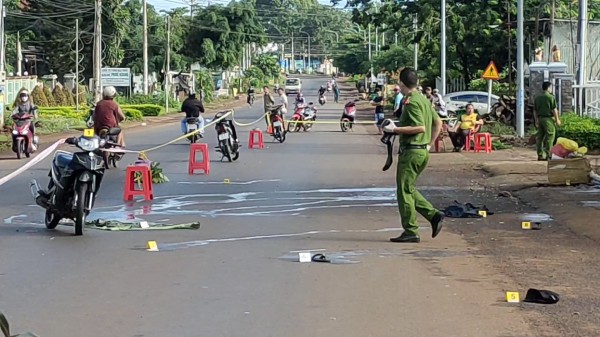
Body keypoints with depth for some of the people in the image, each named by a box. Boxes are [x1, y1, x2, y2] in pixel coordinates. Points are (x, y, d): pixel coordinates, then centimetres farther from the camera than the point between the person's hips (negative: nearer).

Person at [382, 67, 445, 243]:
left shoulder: (411, 102, -15)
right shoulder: (423, 99, 14)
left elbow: (421, 127, -23)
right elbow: (438, 123, 20)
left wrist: (395, 129, -19)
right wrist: (430, 144, 20)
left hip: (411, 151, -9)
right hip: (423, 151, 9)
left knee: (404, 191, -2)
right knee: (409, 189, 18)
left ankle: (411, 232, 0)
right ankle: (433, 215, 8)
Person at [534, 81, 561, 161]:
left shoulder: (537, 98, 10)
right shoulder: (551, 97, -9)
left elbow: (535, 111, 12)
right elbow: (554, 110, -12)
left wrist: (536, 121, 19)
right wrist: (557, 119, -4)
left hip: (540, 118, 6)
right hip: (548, 119, -6)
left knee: (540, 137, 8)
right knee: (549, 137, -2)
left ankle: (540, 155, 10)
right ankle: (547, 155, -5)